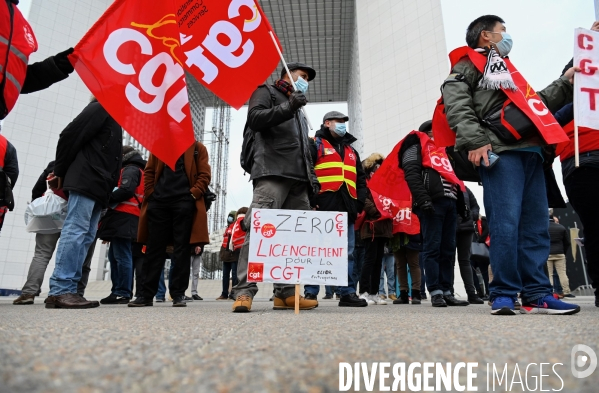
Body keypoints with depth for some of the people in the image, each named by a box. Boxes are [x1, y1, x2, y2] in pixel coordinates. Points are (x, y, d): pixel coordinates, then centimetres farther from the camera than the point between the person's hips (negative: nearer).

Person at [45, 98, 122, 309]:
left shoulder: (114, 121, 27)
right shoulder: (100, 108, 3)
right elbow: (70, 136, -6)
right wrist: (60, 172, -3)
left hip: (98, 187, 9)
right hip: (86, 181, -9)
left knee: (86, 236, 2)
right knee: (75, 231, -14)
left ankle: (66, 290, 1)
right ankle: (60, 291, -16)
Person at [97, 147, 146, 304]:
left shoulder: (130, 169, -1)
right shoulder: (139, 171, 29)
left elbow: (126, 190, -18)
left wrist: (107, 199, -7)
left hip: (124, 218, -10)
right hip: (126, 219, 10)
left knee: (121, 256, -11)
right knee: (115, 256, 10)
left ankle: (123, 293, -10)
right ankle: (118, 291, 11)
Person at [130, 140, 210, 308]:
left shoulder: (197, 148, 11)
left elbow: (204, 175, 3)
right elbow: (149, 171, 16)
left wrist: (193, 194, -10)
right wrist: (150, 194, 3)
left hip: (184, 202, -3)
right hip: (158, 201, 3)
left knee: (182, 248, -2)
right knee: (154, 248, 4)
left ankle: (179, 294, 4)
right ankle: (147, 294, 10)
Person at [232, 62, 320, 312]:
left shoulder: (300, 112, 35)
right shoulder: (266, 92, 16)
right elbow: (254, 118, -6)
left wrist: (312, 177, 18)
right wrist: (288, 107, -12)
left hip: (299, 179, 8)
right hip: (272, 174, -7)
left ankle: (286, 293, 2)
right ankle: (244, 291, -16)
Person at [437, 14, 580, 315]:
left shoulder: (507, 69, 35)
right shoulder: (466, 66, 10)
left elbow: (536, 105, 38)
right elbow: (456, 107, -8)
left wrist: (565, 83, 32)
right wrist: (474, 141, -21)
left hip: (530, 151, 8)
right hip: (500, 153, -8)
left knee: (536, 226, 2)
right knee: (505, 224, -13)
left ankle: (537, 294, 5)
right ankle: (503, 295, -6)